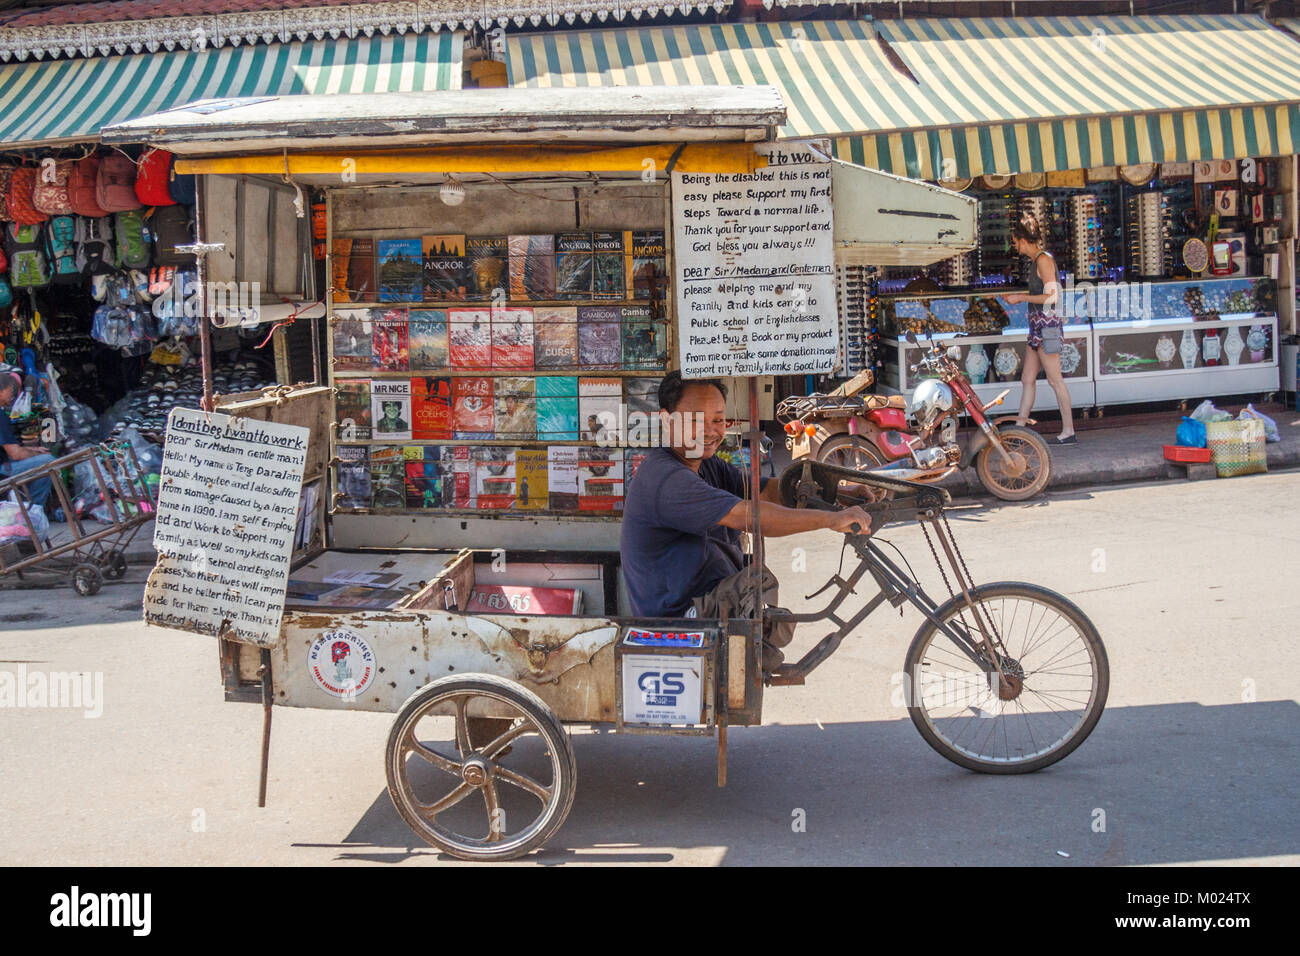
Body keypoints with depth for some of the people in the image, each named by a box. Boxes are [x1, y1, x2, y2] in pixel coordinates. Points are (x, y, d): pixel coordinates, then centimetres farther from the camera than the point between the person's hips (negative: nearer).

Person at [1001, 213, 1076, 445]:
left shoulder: (1044, 259, -13)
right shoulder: (1037, 260, 15)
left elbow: (1051, 296, -19)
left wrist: (1021, 297, -11)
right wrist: (1018, 296, 21)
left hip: (1048, 325, -10)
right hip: (1039, 326, 10)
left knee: (1055, 380, -6)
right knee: (1027, 379, 9)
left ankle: (1068, 432, -2)